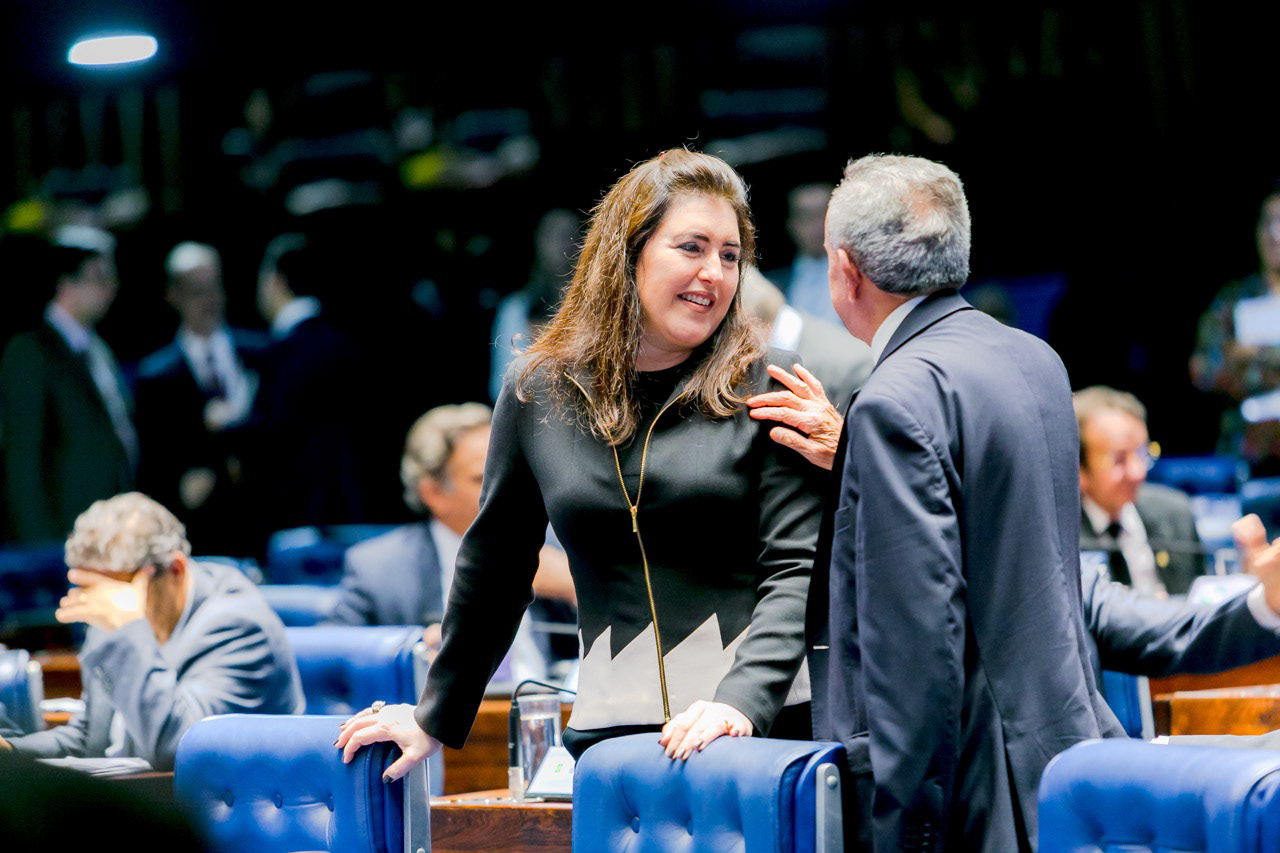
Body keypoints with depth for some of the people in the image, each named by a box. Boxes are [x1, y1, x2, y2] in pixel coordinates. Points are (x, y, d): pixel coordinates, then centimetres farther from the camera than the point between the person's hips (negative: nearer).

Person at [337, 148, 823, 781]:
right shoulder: (538, 391, 8)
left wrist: (742, 701, -21)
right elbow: (494, 567, 19)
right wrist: (436, 718, 24)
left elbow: (794, 571, -6)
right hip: (608, 729, 2)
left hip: (762, 723, -2)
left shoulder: (762, 392, 1)